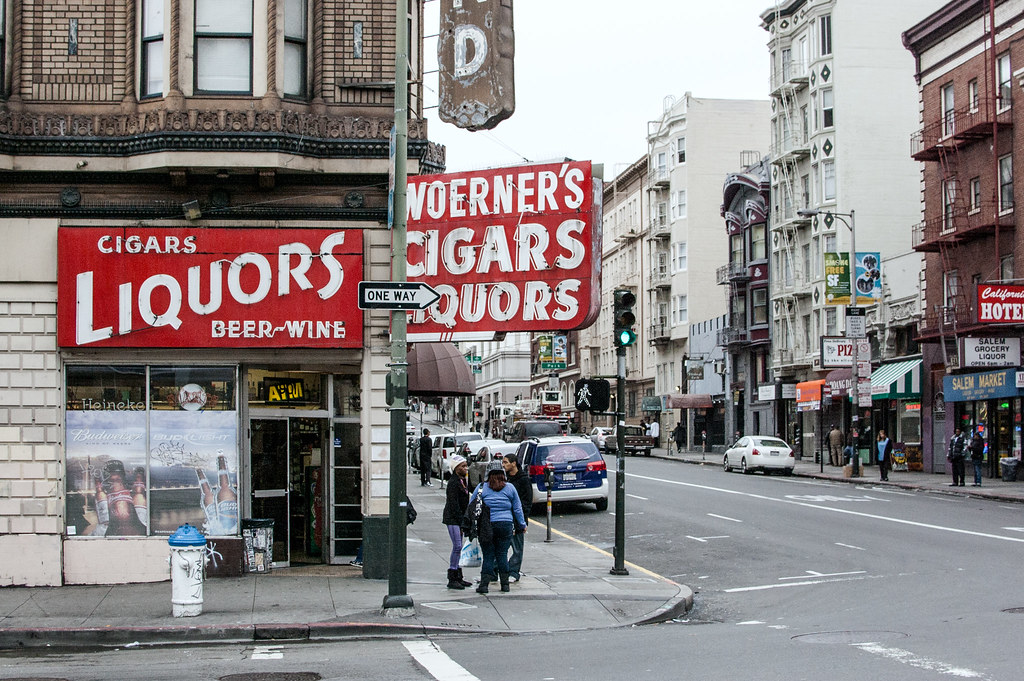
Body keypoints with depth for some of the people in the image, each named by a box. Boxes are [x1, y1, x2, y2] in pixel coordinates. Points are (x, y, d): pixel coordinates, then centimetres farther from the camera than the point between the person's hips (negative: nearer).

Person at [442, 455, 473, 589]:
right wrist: (462, 522, -18)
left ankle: (458, 578, 16)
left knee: (458, 547, 11)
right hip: (452, 519, -9)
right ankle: (452, 579, -10)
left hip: (459, 519, 9)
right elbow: (454, 504, -18)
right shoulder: (453, 482, -14)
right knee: (457, 546, -12)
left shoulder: (463, 481, 14)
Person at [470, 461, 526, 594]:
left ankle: (484, 584, -5)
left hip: (487, 526, -1)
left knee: (488, 555, 3)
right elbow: (517, 509, 10)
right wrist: (522, 525, 20)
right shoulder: (510, 488, 4)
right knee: (502, 554, 9)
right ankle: (505, 583, 10)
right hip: (506, 525, 1)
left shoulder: (481, 487, 0)